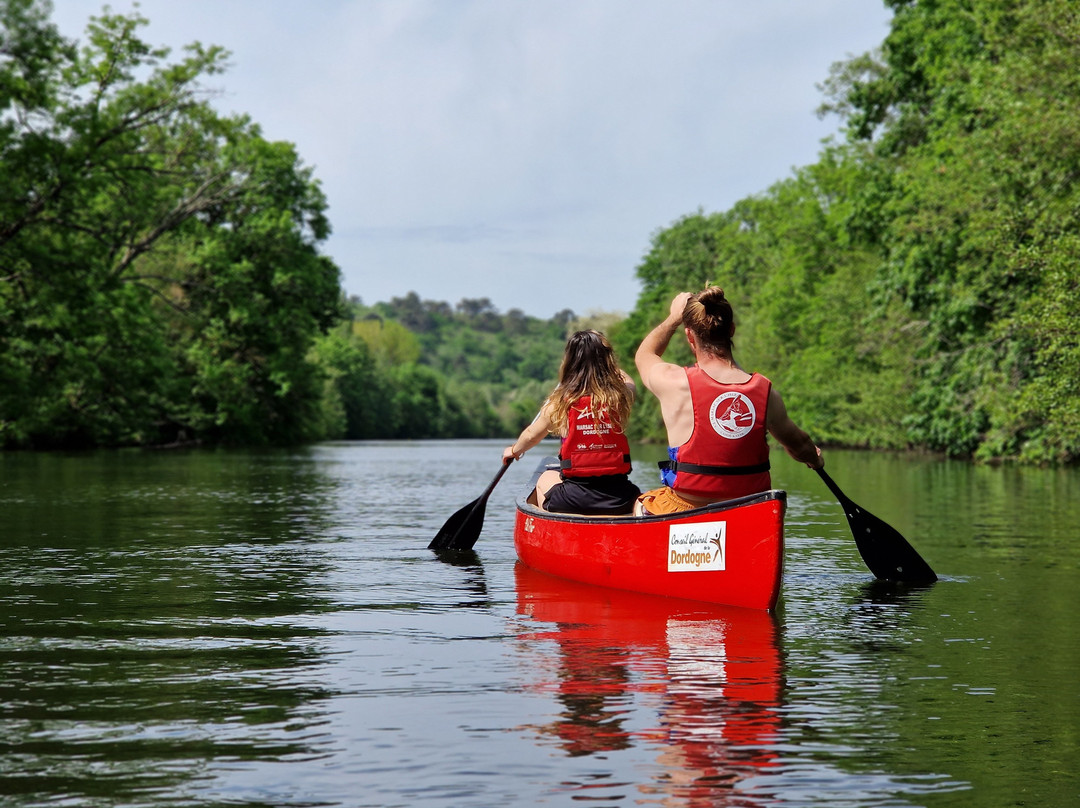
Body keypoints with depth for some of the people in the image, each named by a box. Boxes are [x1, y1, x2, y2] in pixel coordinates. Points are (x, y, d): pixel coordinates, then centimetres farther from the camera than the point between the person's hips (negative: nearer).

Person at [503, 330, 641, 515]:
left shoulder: (560, 402, -4)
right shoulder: (620, 396, -1)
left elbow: (531, 435, 16)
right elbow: (628, 381, 28)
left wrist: (514, 450, 37)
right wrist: (601, 356, 36)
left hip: (574, 501, -1)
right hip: (620, 502, 1)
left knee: (546, 478, 32)